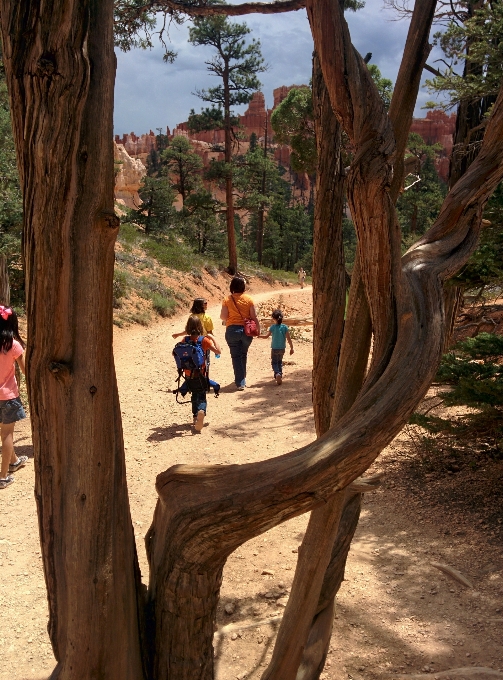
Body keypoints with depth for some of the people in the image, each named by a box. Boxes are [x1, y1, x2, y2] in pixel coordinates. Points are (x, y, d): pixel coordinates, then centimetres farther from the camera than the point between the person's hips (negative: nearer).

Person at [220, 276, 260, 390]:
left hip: (232, 330, -2)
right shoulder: (248, 299, -3)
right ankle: (242, 378, 33)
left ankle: (240, 382, 1)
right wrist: (258, 328, 8)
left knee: (236, 356, 4)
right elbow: (254, 316, -3)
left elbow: (223, 317, -6)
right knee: (243, 355, 22)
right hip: (246, 330, 2)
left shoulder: (227, 300, -5)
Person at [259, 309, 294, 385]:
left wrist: (259, 336, 16)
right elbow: (289, 339, -7)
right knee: (280, 362, 22)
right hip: (282, 348, 2)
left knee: (274, 362, 6)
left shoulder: (272, 327, -11)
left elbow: (266, 336, -1)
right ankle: (280, 376, 23)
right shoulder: (285, 327, -7)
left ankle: (277, 374, -21)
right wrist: (291, 348, 1)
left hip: (274, 348, -2)